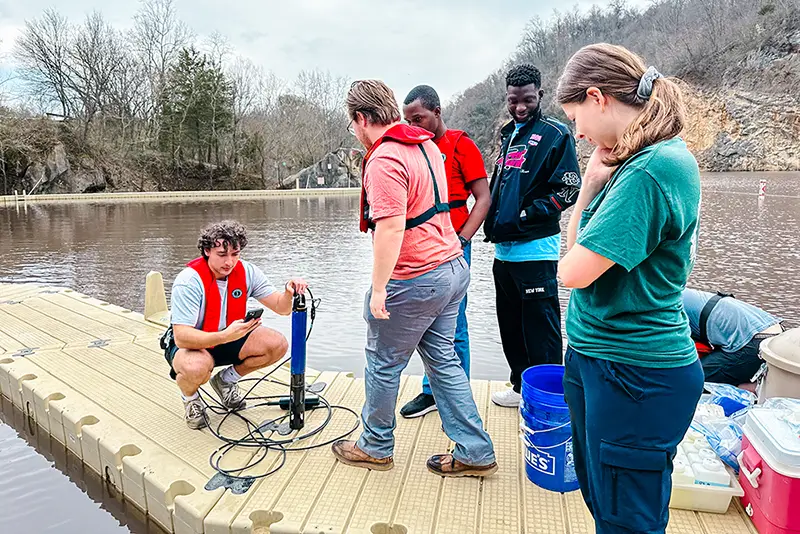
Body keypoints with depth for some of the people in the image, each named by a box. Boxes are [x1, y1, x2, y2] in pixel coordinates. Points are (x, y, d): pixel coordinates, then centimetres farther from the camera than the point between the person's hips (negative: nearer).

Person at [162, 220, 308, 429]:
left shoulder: (247, 271, -12)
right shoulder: (189, 281, -27)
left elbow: (281, 308, -10)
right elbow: (182, 337, -33)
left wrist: (289, 293, -34)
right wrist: (225, 336, -49)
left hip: (228, 338, 5)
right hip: (189, 343, -5)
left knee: (277, 345, -17)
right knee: (197, 367, -40)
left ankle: (225, 380, 9)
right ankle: (190, 397, 1)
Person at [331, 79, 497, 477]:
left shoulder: (384, 160, -19)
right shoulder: (426, 144, 11)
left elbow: (390, 226, -26)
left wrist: (378, 289, -21)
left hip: (414, 281, -9)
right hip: (452, 267, 9)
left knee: (383, 365, 10)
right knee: (442, 360, 17)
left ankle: (375, 448, 30)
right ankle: (474, 453, 23)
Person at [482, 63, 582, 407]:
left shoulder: (555, 134, -5)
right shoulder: (509, 135, 18)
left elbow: (567, 191, -11)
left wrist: (520, 219, -15)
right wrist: (494, 223, 11)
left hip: (535, 250, -8)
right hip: (504, 250, 8)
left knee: (540, 332, -1)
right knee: (511, 327, 16)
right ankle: (522, 388, 32)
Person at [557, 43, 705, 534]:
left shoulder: (655, 168, -22)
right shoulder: (630, 162, 7)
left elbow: (574, 271, -24)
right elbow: (577, 246, 9)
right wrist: (592, 182, -2)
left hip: (634, 374, -9)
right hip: (595, 356, 9)